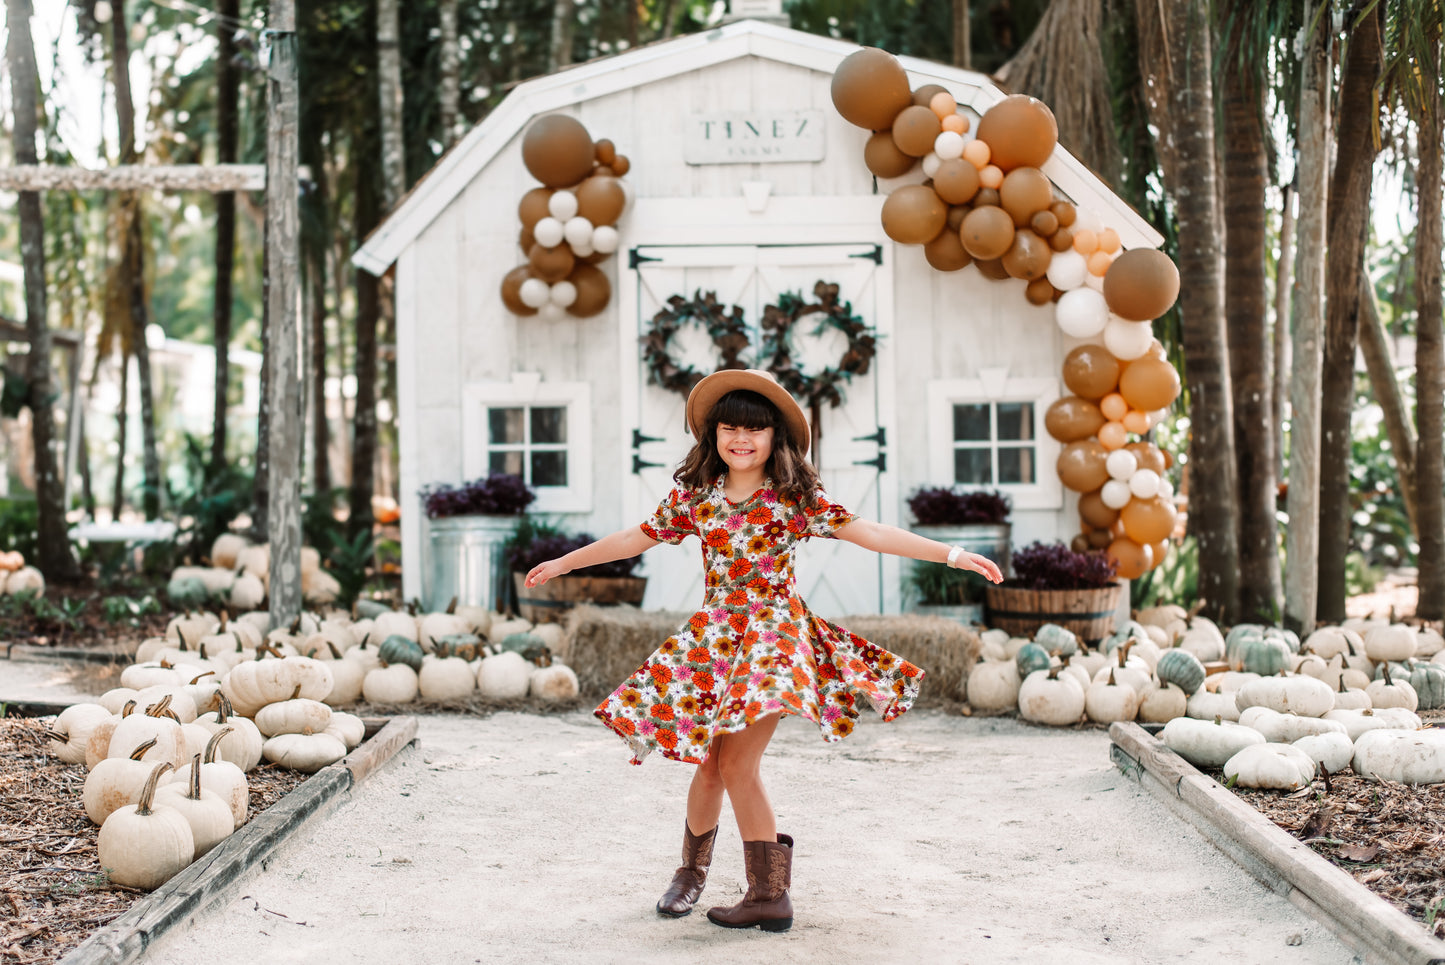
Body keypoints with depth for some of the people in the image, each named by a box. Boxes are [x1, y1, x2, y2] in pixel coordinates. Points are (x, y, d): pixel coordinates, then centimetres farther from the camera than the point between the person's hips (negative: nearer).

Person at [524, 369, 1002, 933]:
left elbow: (869, 533, -8)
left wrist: (953, 555, -16)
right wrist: (563, 563, 23)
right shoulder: (694, 495, 6)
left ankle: (770, 895, -2)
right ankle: (691, 872, 29)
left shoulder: (796, 499, -4)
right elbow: (636, 538, 17)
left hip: (772, 636, -3)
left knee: (738, 764, -11)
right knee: (710, 763, 5)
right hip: (714, 637, 4)